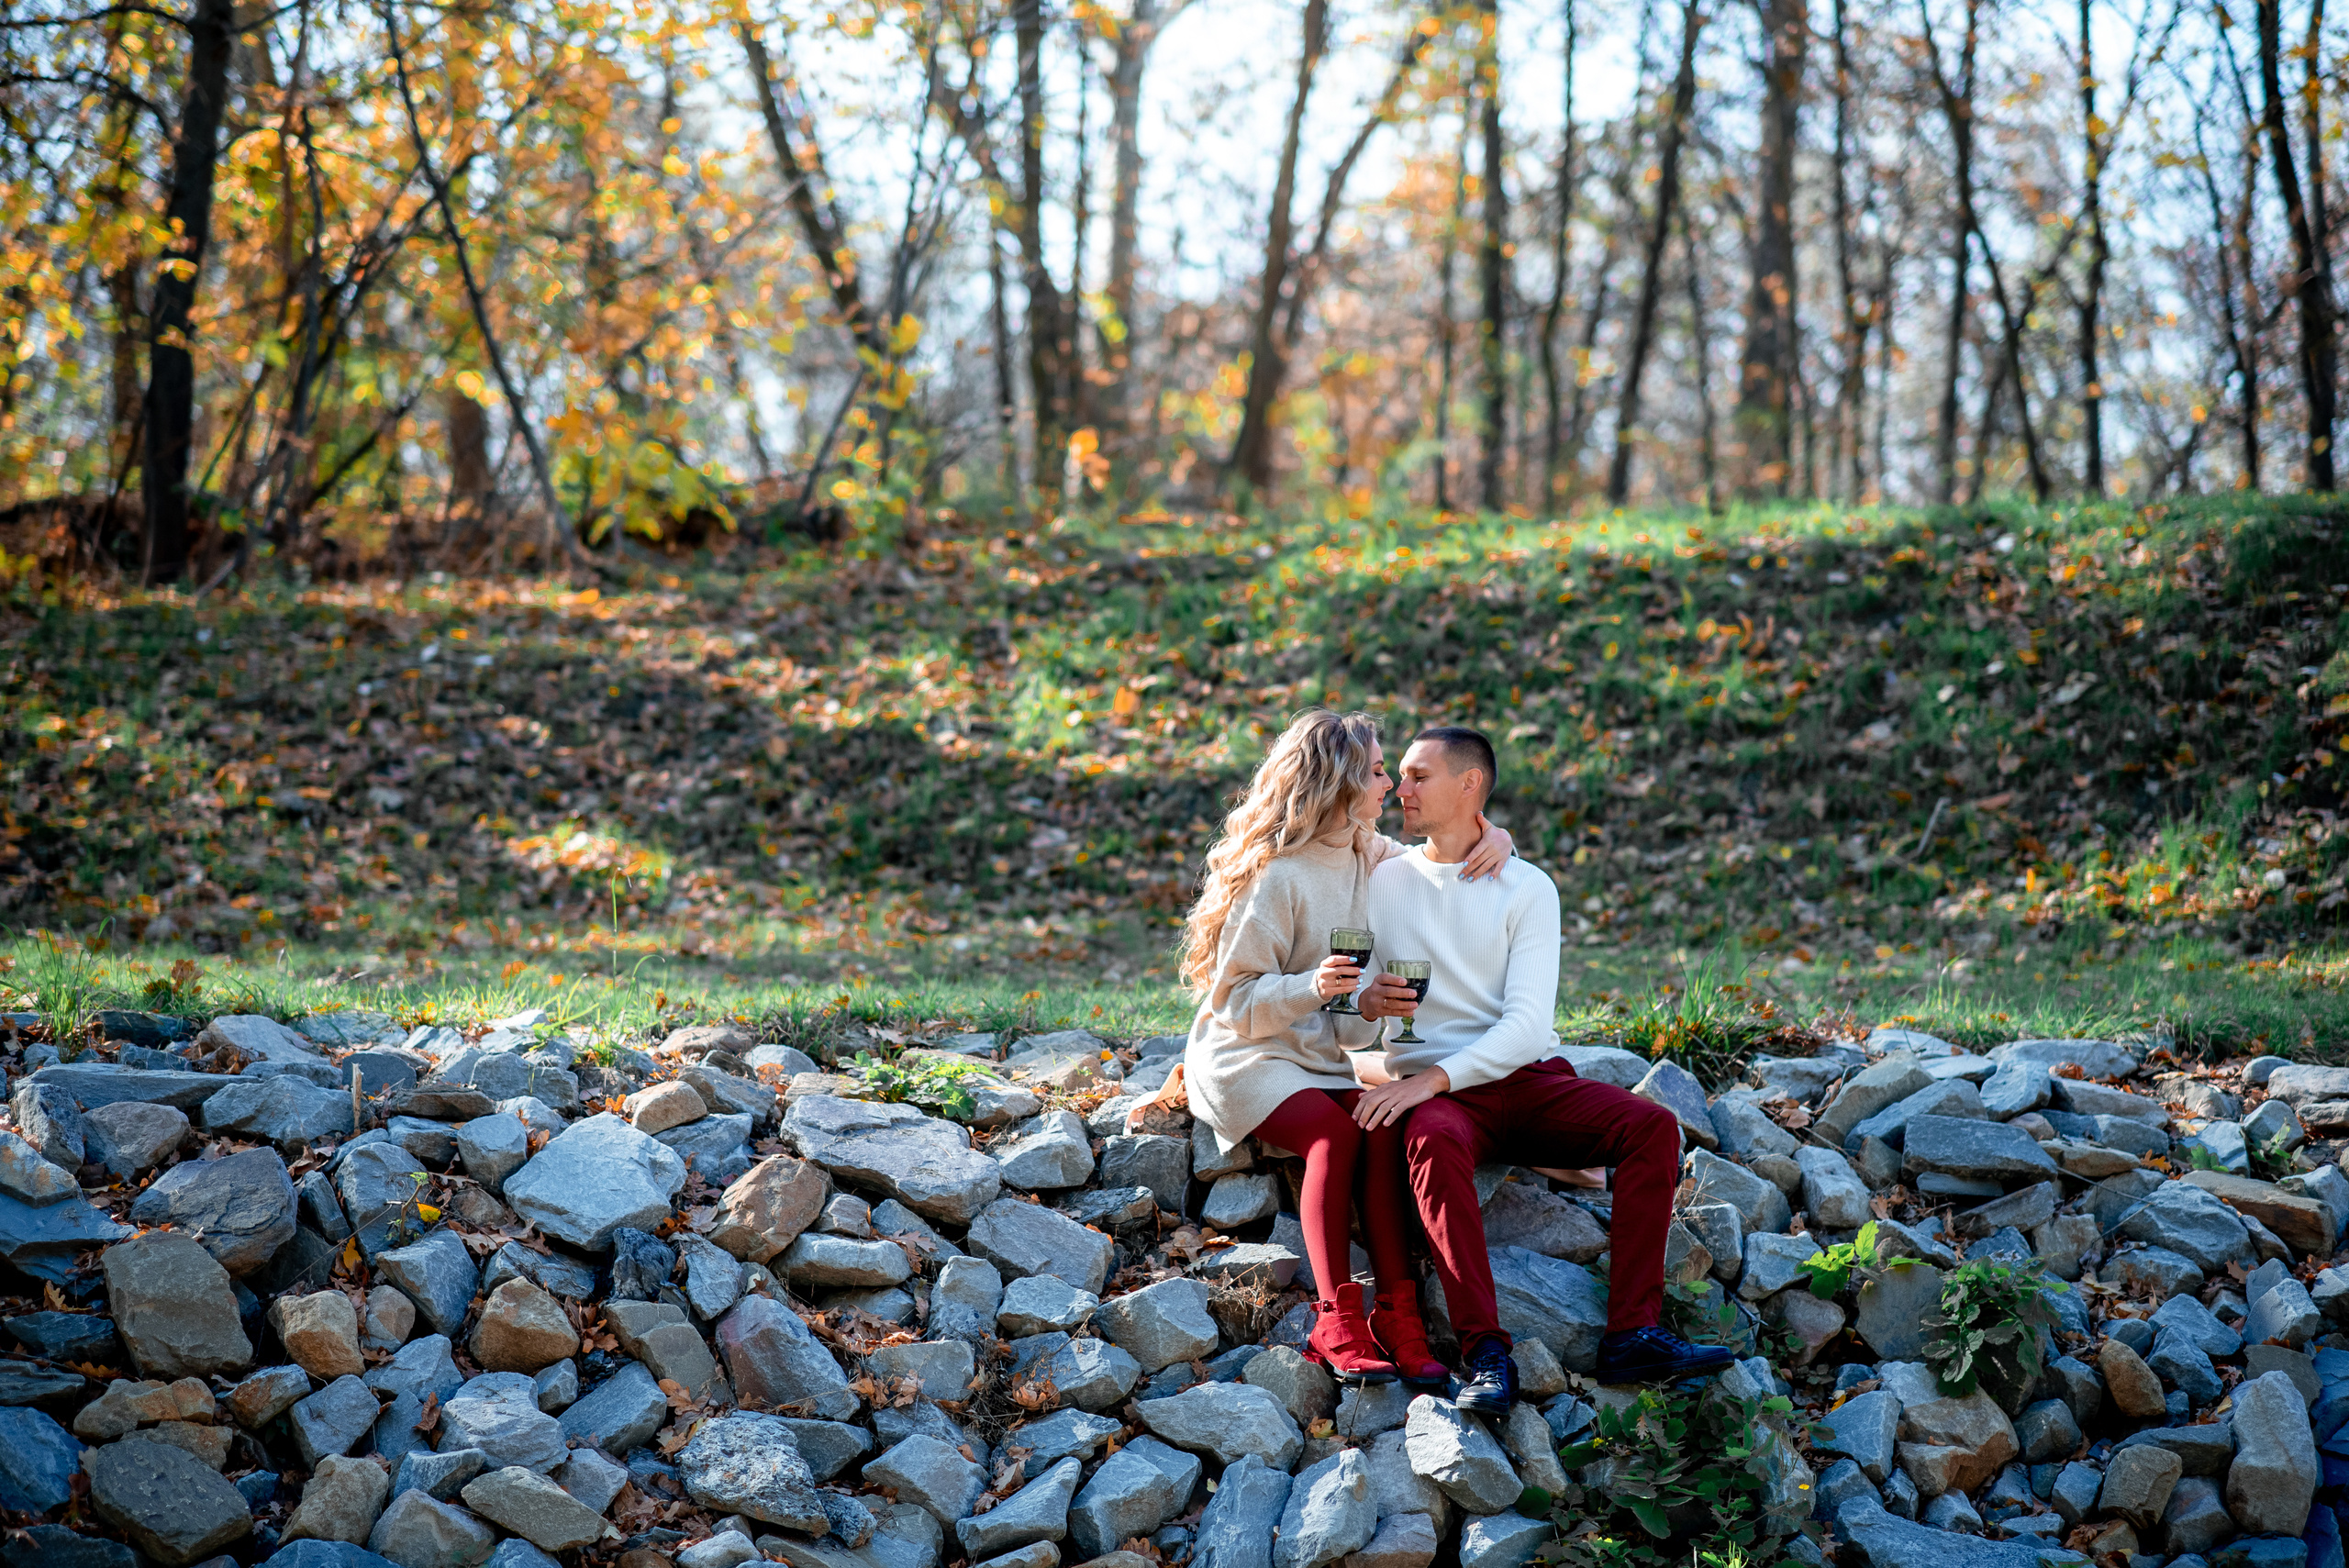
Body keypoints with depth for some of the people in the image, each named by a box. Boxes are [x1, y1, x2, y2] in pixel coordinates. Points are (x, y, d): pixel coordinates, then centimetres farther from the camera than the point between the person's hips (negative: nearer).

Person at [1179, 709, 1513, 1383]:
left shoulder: (1367, 855, 8)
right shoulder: (1277, 877, -15)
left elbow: (1445, 868, 25)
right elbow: (1234, 1002, -14)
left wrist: (1491, 836, 2)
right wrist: (1311, 987, -31)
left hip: (1326, 1054, 6)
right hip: (1246, 1057, -6)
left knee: (1388, 1122, -27)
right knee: (1333, 1133, -34)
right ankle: (1339, 1323, -34)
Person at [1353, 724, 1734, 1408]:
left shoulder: (1527, 889, 6)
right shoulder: (1381, 881, 11)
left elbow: (1528, 1024, -7)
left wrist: (1433, 1077, -21)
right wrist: (1364, 1003, -17)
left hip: (1529, 1077, 2)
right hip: (1434, 1091, -1)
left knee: (1652, 1126, -24)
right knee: (1435, 1141, -37)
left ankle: (1631, 1334, -29)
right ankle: (1484, 1352, -42)